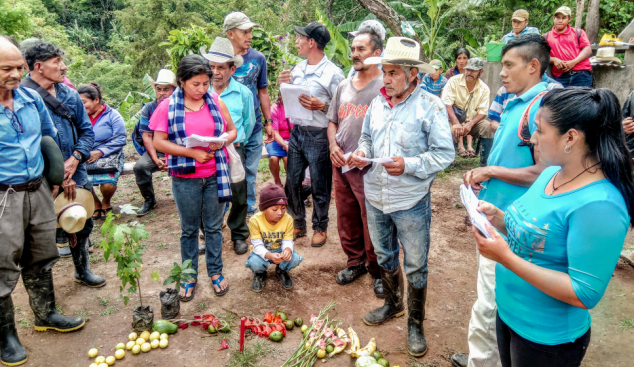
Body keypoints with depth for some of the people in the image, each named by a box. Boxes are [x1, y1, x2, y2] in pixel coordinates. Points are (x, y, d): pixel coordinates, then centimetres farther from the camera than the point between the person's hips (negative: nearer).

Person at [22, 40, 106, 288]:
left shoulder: (70, 95, 4)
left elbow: (86, 131, 8)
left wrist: (75, 159, -9)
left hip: (75, 175, 5)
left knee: (83, 225, 17)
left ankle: (82, 271, 39)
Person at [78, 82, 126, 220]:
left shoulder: (112, 115, -1)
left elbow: (120, 140, -10)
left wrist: (100, 152, -18)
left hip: (110, 157, -4)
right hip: (87, 159, 4)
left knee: (107, 185, -30)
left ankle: (106, 203, 11)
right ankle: (96, 205, 9)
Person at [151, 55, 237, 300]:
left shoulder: (215, 101, 2)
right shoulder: (168, 106, -5)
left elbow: (232, 131, 9)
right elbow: (159, 142, -8)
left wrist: (222, 141, -14)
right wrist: (193, 153, -17)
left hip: (215, 174, 2)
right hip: (185, 178, -1)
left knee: (214, 226, 12)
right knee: (189, 229, 12)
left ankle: (216, 272, 28)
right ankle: (189, 276, 27)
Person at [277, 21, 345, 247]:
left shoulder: (333, 73, -11)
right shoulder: (298, 69, 10)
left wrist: (321, 106, -25)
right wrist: (283, 85, 0)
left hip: (318, 136, -7)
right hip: (297, 133, 7)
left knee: (319, 186, 6)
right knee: (292, 182, 13)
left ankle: (320, 227, 24)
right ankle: (298, 225, 30)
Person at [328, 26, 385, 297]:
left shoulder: (385, 87, -7)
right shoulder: (344, 86, 13)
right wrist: (333, 145, 2)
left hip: (368, 168, -6)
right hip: (341, 165, 6)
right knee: (346, 220, 15)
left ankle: (378, 270, 20)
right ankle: (355, 262, 34)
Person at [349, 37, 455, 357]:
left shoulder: (430, 106, -12)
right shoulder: (377, 103, 6)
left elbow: (444, 153, -13)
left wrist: (409, 165, -25)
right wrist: (361, 152, -3)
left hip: (411, 202, -6)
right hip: (375, 198, 6)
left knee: (415, 265, 8)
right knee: (384, 256, 22)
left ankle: (415, 323, 27)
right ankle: (392, 304, 45)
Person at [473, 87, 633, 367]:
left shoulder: (598, 206, -27)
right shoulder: (552, 173, -1)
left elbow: (584, 294, -26)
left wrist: (506, 258, -29)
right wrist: (499, 218, -7)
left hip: (548, 339, -7)